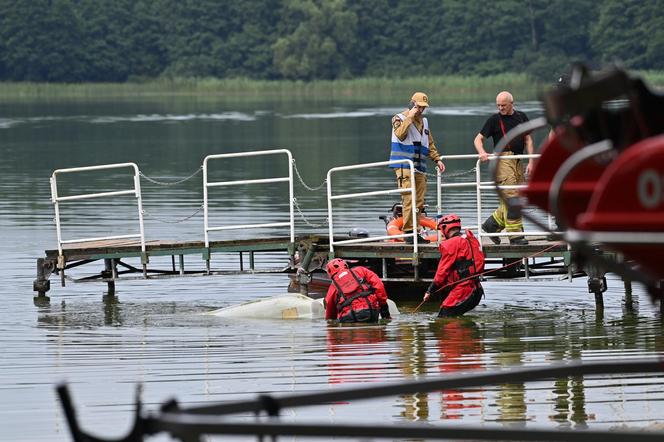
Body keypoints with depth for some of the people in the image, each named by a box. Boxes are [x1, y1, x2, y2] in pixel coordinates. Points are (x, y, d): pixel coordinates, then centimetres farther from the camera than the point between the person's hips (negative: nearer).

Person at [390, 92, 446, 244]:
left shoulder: (424, 122, 21)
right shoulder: (399, 118, 1)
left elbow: (430, 144, 27)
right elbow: (400, 134, -20)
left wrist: (437, 159, 17)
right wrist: (410, 117, -15)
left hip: (420, 168, 7)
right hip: (405, 167, -7)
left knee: (419, 201, 3)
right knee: (409, 199, -13)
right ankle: (408, 232, -11)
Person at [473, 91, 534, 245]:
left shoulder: (521, 117, 14)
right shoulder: (494, 119, 3)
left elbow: (528, 139, 16)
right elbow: (478, 138, 4)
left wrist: (531, 161, 6)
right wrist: (482, 153, -17)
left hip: (518, 161, 6)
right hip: (502, 160, -6)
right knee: (511, 196, -12)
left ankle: (492, 224, 16)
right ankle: (515, 234, -11)